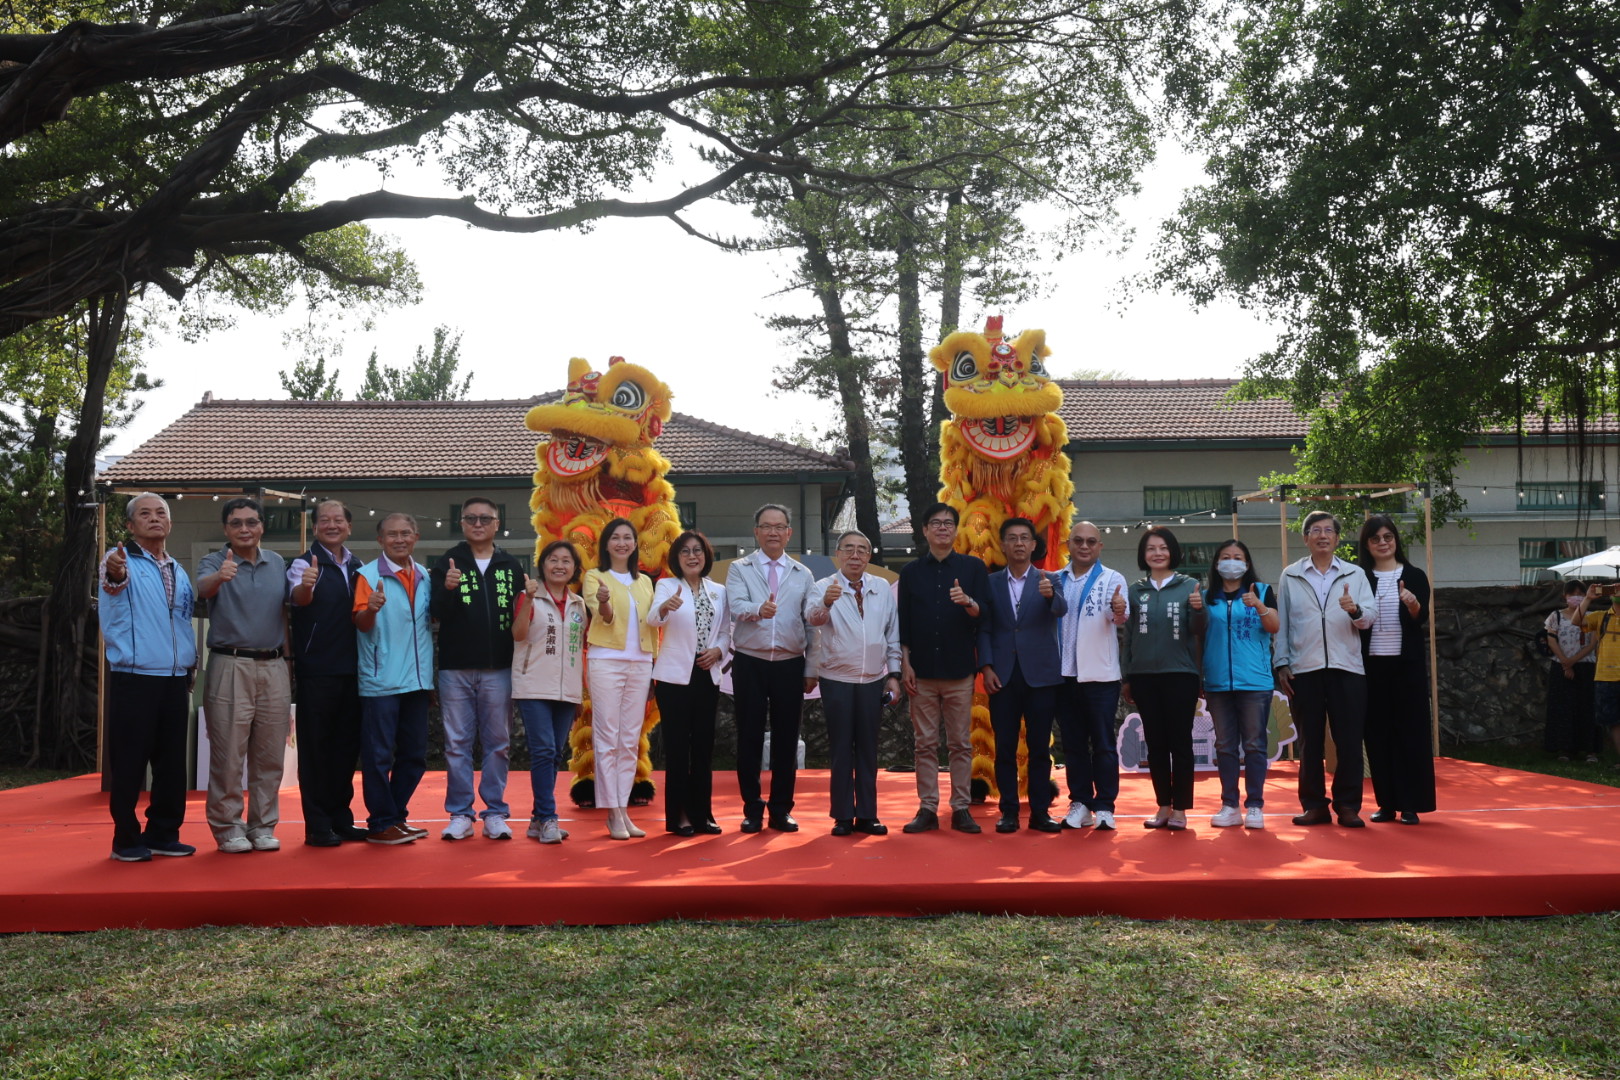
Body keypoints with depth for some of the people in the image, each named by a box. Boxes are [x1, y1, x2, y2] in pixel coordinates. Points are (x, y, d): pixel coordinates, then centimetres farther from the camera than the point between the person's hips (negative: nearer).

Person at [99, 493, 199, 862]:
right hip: (133, 678, -6)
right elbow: (113, 582, -28)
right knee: (129, 762, -1)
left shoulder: (179, 571, 16)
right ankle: (126, 839, 9)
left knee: (172, 761, 9)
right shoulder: (121, 560, -4)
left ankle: (163, 834, 19)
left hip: (175, 679, 6)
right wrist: (114, 574, -51)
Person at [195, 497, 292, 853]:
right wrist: (219, 576, -47)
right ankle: (227, 827, 9)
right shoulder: (215, 563, -3)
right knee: (228, 756, -2)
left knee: (270, 755, 8)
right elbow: (203, 588, -25)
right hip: (230, 666, -4)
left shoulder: (277, 563, 11)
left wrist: (288, 659, 11)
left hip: (274, 667, 4)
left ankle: (263, 826, 18)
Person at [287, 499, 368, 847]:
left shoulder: (356, 566, 12)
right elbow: (299, 597, -26)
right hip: (316, 671, -6)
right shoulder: (306, 563, -5)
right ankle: (317, 825, 4)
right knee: (316, 747, -1)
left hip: (352, 669, 6)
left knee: (347, 745, 11)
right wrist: (305, 586, -47)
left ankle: (341, 818, 20)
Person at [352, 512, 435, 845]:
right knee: (379, 755, -1)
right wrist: (371, 608, -34)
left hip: (417, 680, 6)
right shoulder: (369, 575, -5)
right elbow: (361, 624, -13)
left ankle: (397, 815, 24)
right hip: (380, 681, -6)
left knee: (414, 755, 12)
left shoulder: (424, 576, 11)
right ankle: (380, 824, 9)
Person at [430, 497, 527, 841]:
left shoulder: (512, 567, 9)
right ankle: (460, 814, 11)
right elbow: (435, 611, -4)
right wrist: (447, 589, -24)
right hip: (455, 668, -1)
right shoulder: (447, 563, 5)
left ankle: (495, 813, 13)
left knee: (497, 742, 5)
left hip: (498, 669, 1)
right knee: (457, 743, 4)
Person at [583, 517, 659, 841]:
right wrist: (604, 601, -34)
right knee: (607, 739, -4)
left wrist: (655, 664, 11)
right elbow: (604, 617, -12)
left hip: (640, 665, 5)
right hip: (606, 662, -5)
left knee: (630, 741, 6)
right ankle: (613, 813, -1)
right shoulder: (595, 576, 2)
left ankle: (623, 809, 11)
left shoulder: (645, 582, 16)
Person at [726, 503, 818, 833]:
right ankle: (752, 810, 13)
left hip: (789, 665, 2)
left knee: (786, 738, 5)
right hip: (750, 663, -1)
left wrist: (811, 671, 7)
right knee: (749, 737, 2)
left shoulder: (803, 575, 12)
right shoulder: (740, 569, 6)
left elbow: (811, 624, 11)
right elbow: (736, 606, -12)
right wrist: (758, 609, -35)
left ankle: (782, 810, 16)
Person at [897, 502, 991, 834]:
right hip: (922, 670, 1)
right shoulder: (911, 572, 9)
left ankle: (961, 809, 9)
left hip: (959, 670, -1)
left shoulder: (973, 567, 5)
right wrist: (905, 663, 0)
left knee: (961, 744, 2)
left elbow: (983, 614, -2)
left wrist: (968, 602, -23)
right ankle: (927, 809, 8)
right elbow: (903, 622, 8)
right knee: (925, 743, 3)